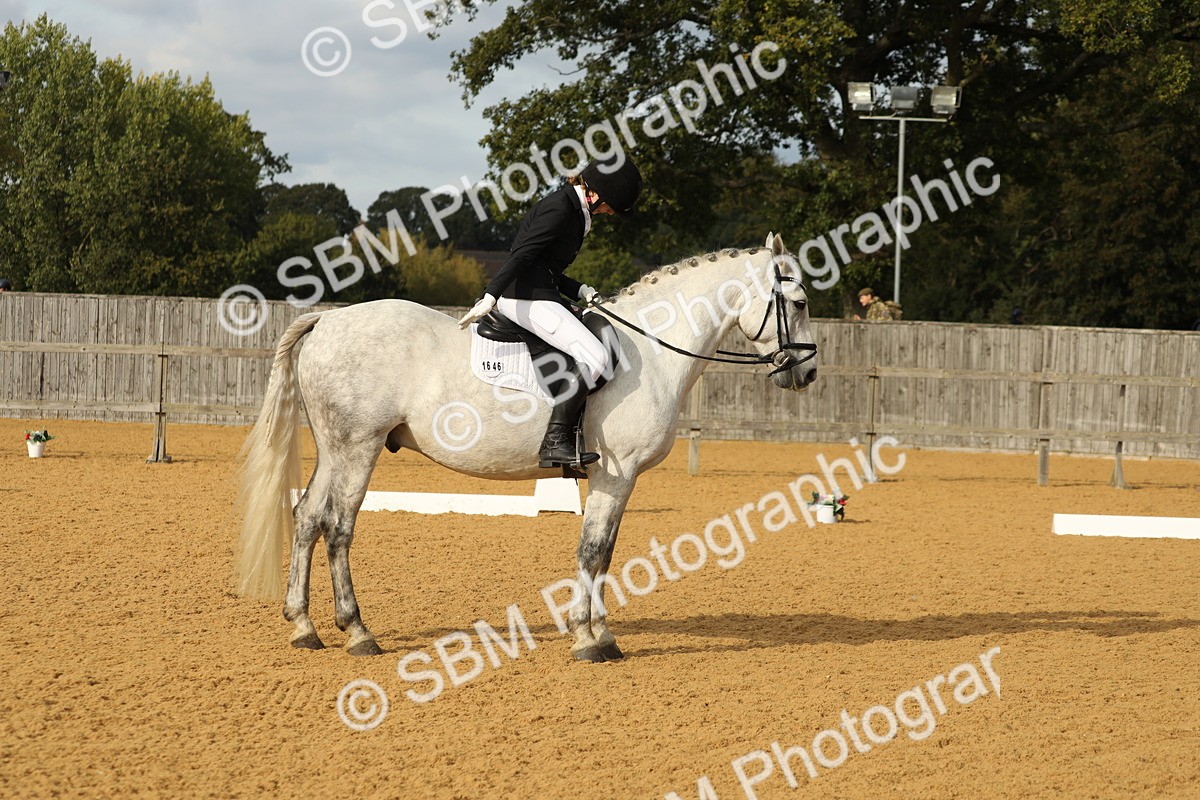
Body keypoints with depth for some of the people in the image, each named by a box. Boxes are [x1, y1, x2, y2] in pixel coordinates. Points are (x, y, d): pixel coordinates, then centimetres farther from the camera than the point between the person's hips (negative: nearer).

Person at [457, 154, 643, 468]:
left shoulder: (574, 210, 19)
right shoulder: (558, 209, -13)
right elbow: (522, 254, -22)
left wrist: (580, 290, 9)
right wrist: (490, 298, -29)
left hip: (540, 294, 11)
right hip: (526, 296, -11)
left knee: (594, 355, 13)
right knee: (595, 356, -19)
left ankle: (570, 442, 4)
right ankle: (554, 441, -23)